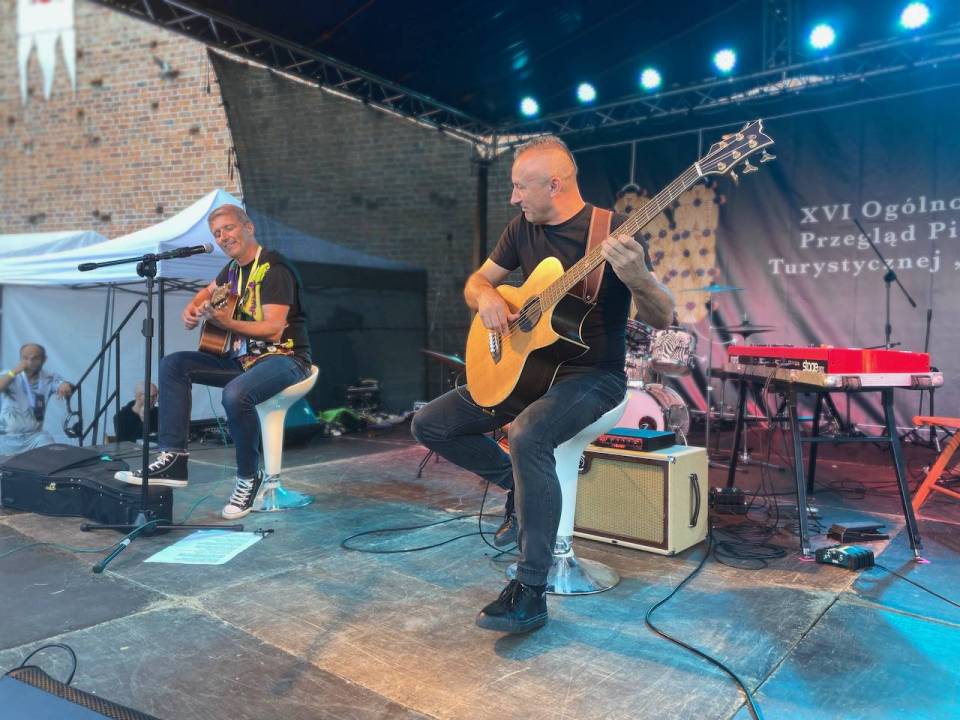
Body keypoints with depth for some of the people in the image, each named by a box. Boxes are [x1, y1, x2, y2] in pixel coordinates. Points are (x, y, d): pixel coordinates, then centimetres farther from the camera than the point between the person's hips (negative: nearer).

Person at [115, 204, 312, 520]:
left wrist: (227, 324, -32)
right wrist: (191, 310, 12)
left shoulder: (273, 268, -14)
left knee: (236, 394, -37)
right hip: (242, 357, 9)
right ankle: (173, 459, -3)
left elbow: (274, 330, -23)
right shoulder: (234, 268, 12)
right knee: (173, 365, 0)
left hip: (283, 357, -9)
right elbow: (208, 291, 34)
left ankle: (249, 478, -12)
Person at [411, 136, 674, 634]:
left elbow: (663, 319, -17)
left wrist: (635, 276, -38)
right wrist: (487, 297, -9)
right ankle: (521, 488, 15)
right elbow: (476, 281, 16)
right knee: (429, 425, 1)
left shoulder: (610, 230, -13)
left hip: (593, 374, -7)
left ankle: (530, 592, -24)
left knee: (527, 435, -37)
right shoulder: (524, 228, 6)